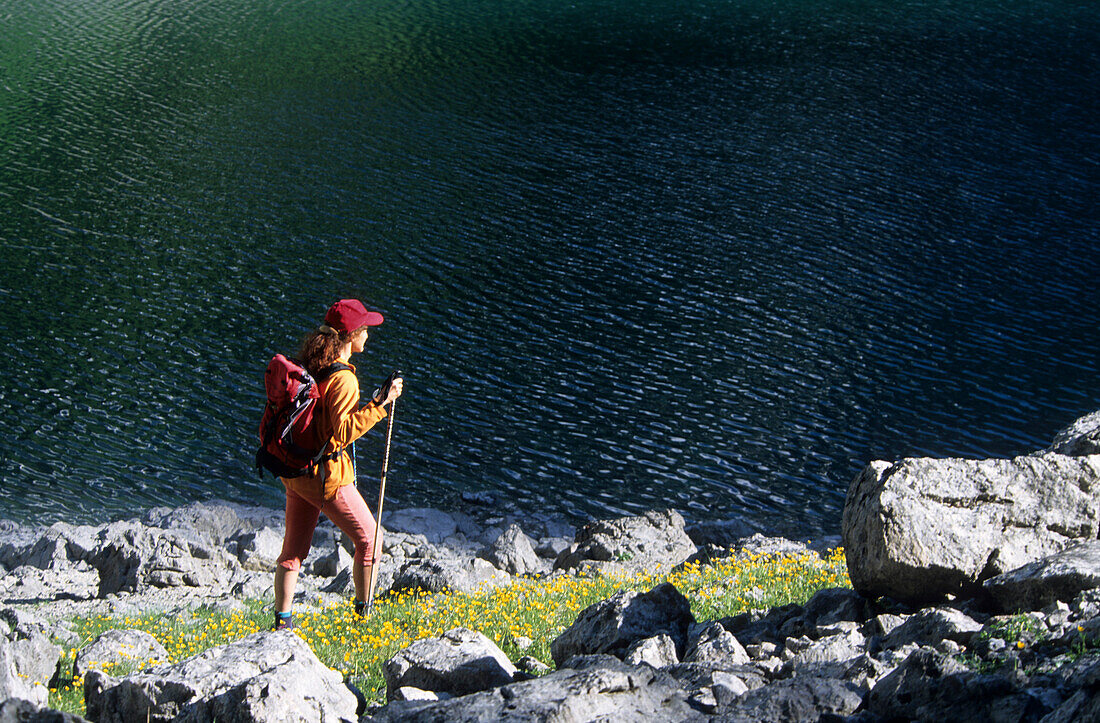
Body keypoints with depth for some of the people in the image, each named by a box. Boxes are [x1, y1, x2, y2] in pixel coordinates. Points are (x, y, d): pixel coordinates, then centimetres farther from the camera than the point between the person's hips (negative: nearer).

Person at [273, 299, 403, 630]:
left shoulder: (306, 367, 3)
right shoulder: (342, 378, -21)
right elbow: (342, 433, -27)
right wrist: (380, 404, -28)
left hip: (294, 471, 8)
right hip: (326, 476, -8)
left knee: (294, 547, 15)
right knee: (368, 538, 10)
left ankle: (282, 620, 16)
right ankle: (365, 614, 16)